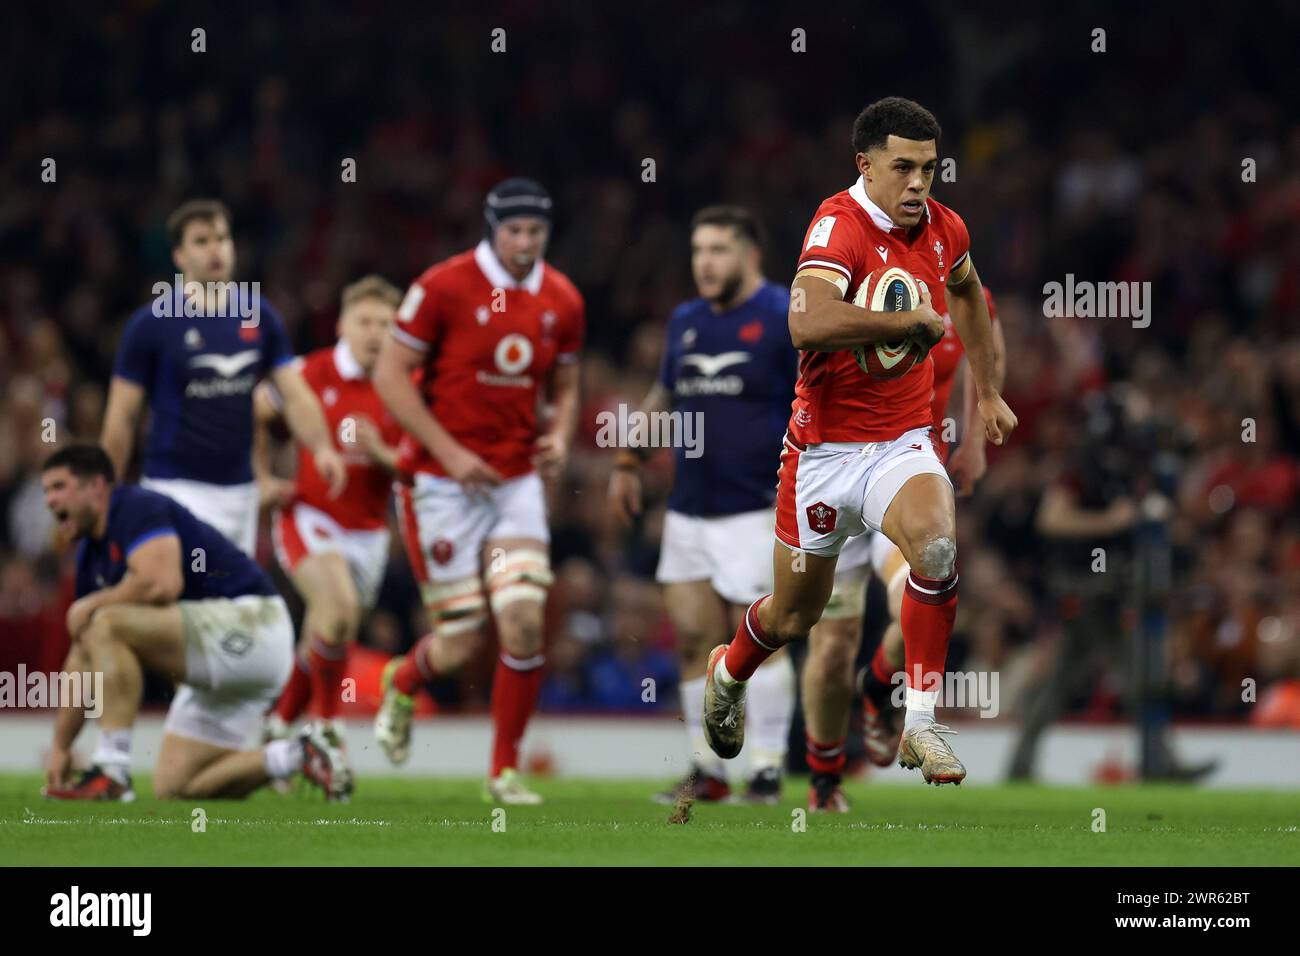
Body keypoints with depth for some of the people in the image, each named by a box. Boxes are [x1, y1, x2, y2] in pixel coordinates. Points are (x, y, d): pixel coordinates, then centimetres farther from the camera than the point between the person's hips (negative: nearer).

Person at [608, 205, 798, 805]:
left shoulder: (785, 318, -8)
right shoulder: (686, 321, 12)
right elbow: (665, 393, 27)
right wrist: (629, 461, 25)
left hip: (756, 509, -6)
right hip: (689, 509, 6)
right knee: (692, 637, 4)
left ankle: (768, 770, 1)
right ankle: (706, 769, 13)